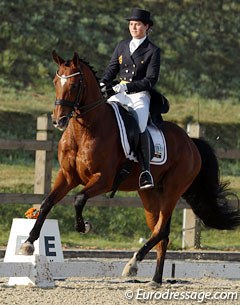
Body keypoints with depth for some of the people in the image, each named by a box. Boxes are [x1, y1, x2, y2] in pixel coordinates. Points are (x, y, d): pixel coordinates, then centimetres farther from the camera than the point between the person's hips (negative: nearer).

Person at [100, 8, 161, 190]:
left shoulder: (153, 51, 1)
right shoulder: (122, 46, 15)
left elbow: (150, 81, -6)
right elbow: (112, 69, 14)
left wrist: (127, 87, -19)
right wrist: (103, 84, -8)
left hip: (140, 95, -5)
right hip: (120, 94, 5)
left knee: (140, 126, -30)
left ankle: (146, 171, -30)